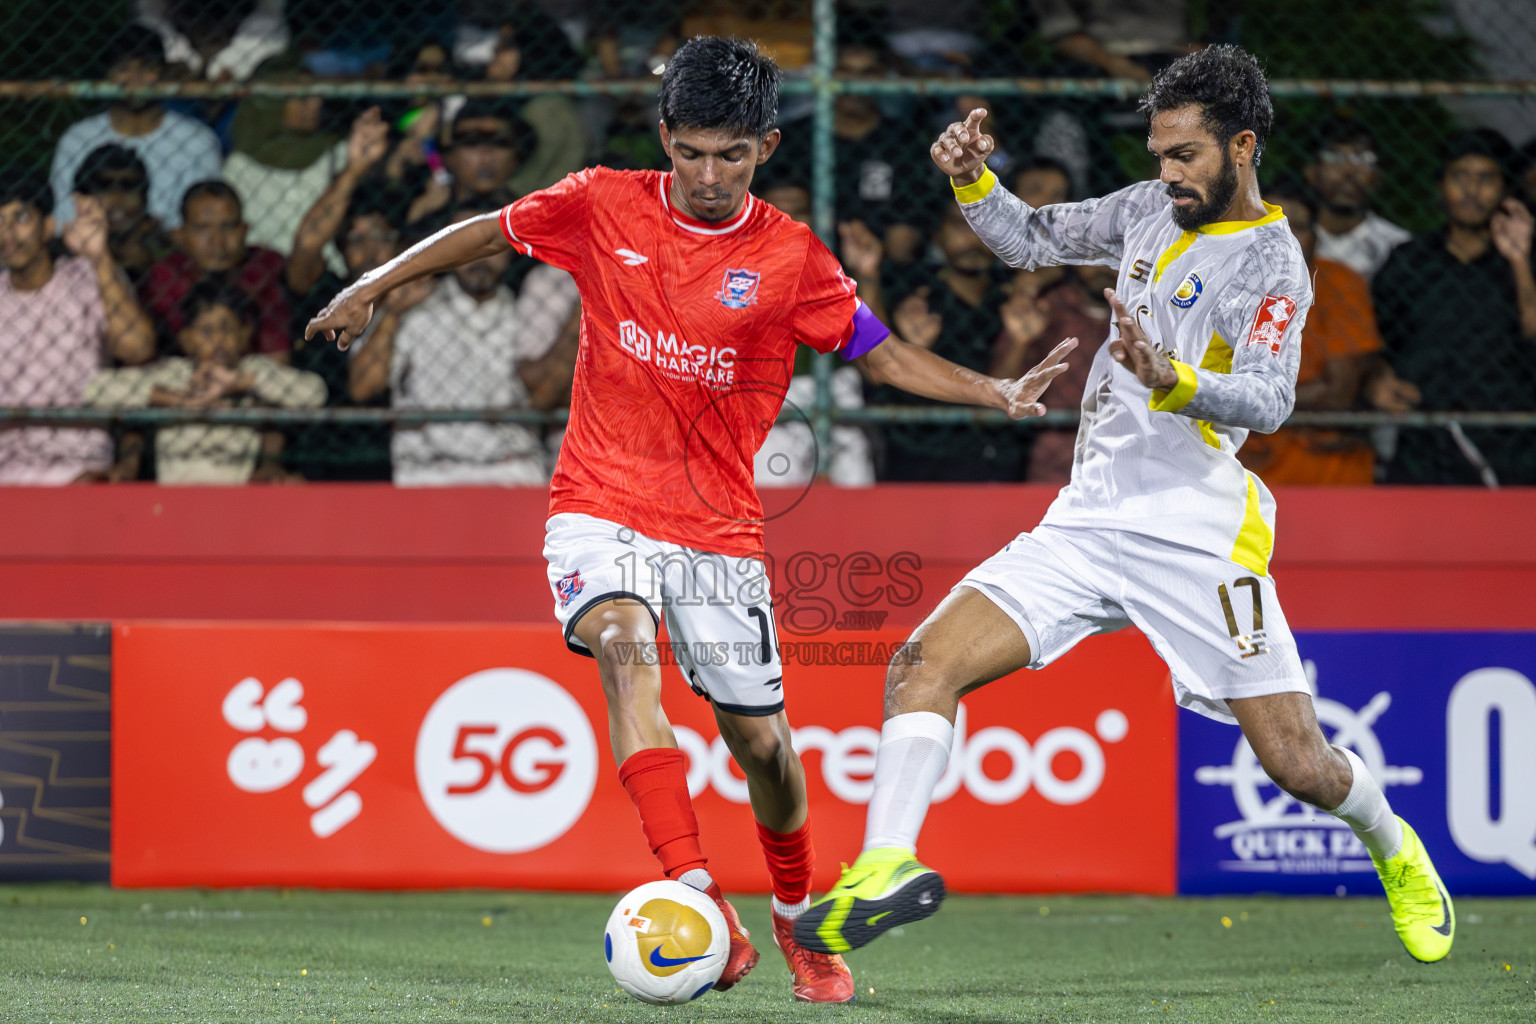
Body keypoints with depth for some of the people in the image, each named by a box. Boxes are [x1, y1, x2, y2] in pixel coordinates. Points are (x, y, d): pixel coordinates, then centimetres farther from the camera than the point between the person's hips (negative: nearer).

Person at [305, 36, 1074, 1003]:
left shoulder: (791, 258, -3)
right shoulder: (604, 207, -3)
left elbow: (886, 353, 2)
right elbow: (486, 233, 11)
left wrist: (998, 392, -11)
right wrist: (371, 289, 13)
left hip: (719, 525, 1)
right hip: (601, 505, -1)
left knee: (760, 739, 3)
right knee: (625, 646, -30)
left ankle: (797, 917, 32)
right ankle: (700, 898, -40)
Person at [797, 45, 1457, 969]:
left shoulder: (1271, 261, -8)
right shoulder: (1151, 212, 12)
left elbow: (1269, 400, -21)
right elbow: (1032, 241, 24)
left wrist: (1174, 384, -40)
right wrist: (973, 180, 5)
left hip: (1194, 535, -6)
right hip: (1087, 521, 6)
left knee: (1296, 762, -3)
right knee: (927, 663, -15)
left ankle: (1394, 851, 28)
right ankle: (888, 864, -27)